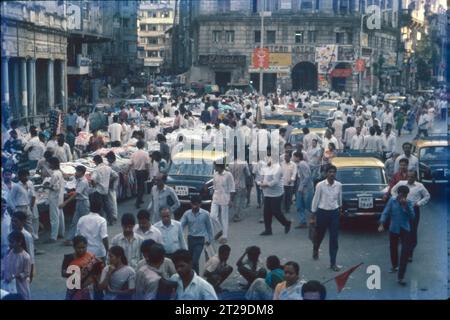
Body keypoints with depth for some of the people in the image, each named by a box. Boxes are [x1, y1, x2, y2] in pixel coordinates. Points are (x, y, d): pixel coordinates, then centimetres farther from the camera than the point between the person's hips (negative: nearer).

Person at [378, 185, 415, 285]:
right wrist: (381, 224, -16)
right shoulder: (392, 201, -2)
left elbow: (412, 216, -8)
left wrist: (406, 205, -18)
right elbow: (385, 213, -5)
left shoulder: (409, 203, 0)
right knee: (393, 248, 17)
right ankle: (394, 266, 47)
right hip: (394, 229, 1)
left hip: (405, 230, -1)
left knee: (406, 251, -11)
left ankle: (400, 277, -11)